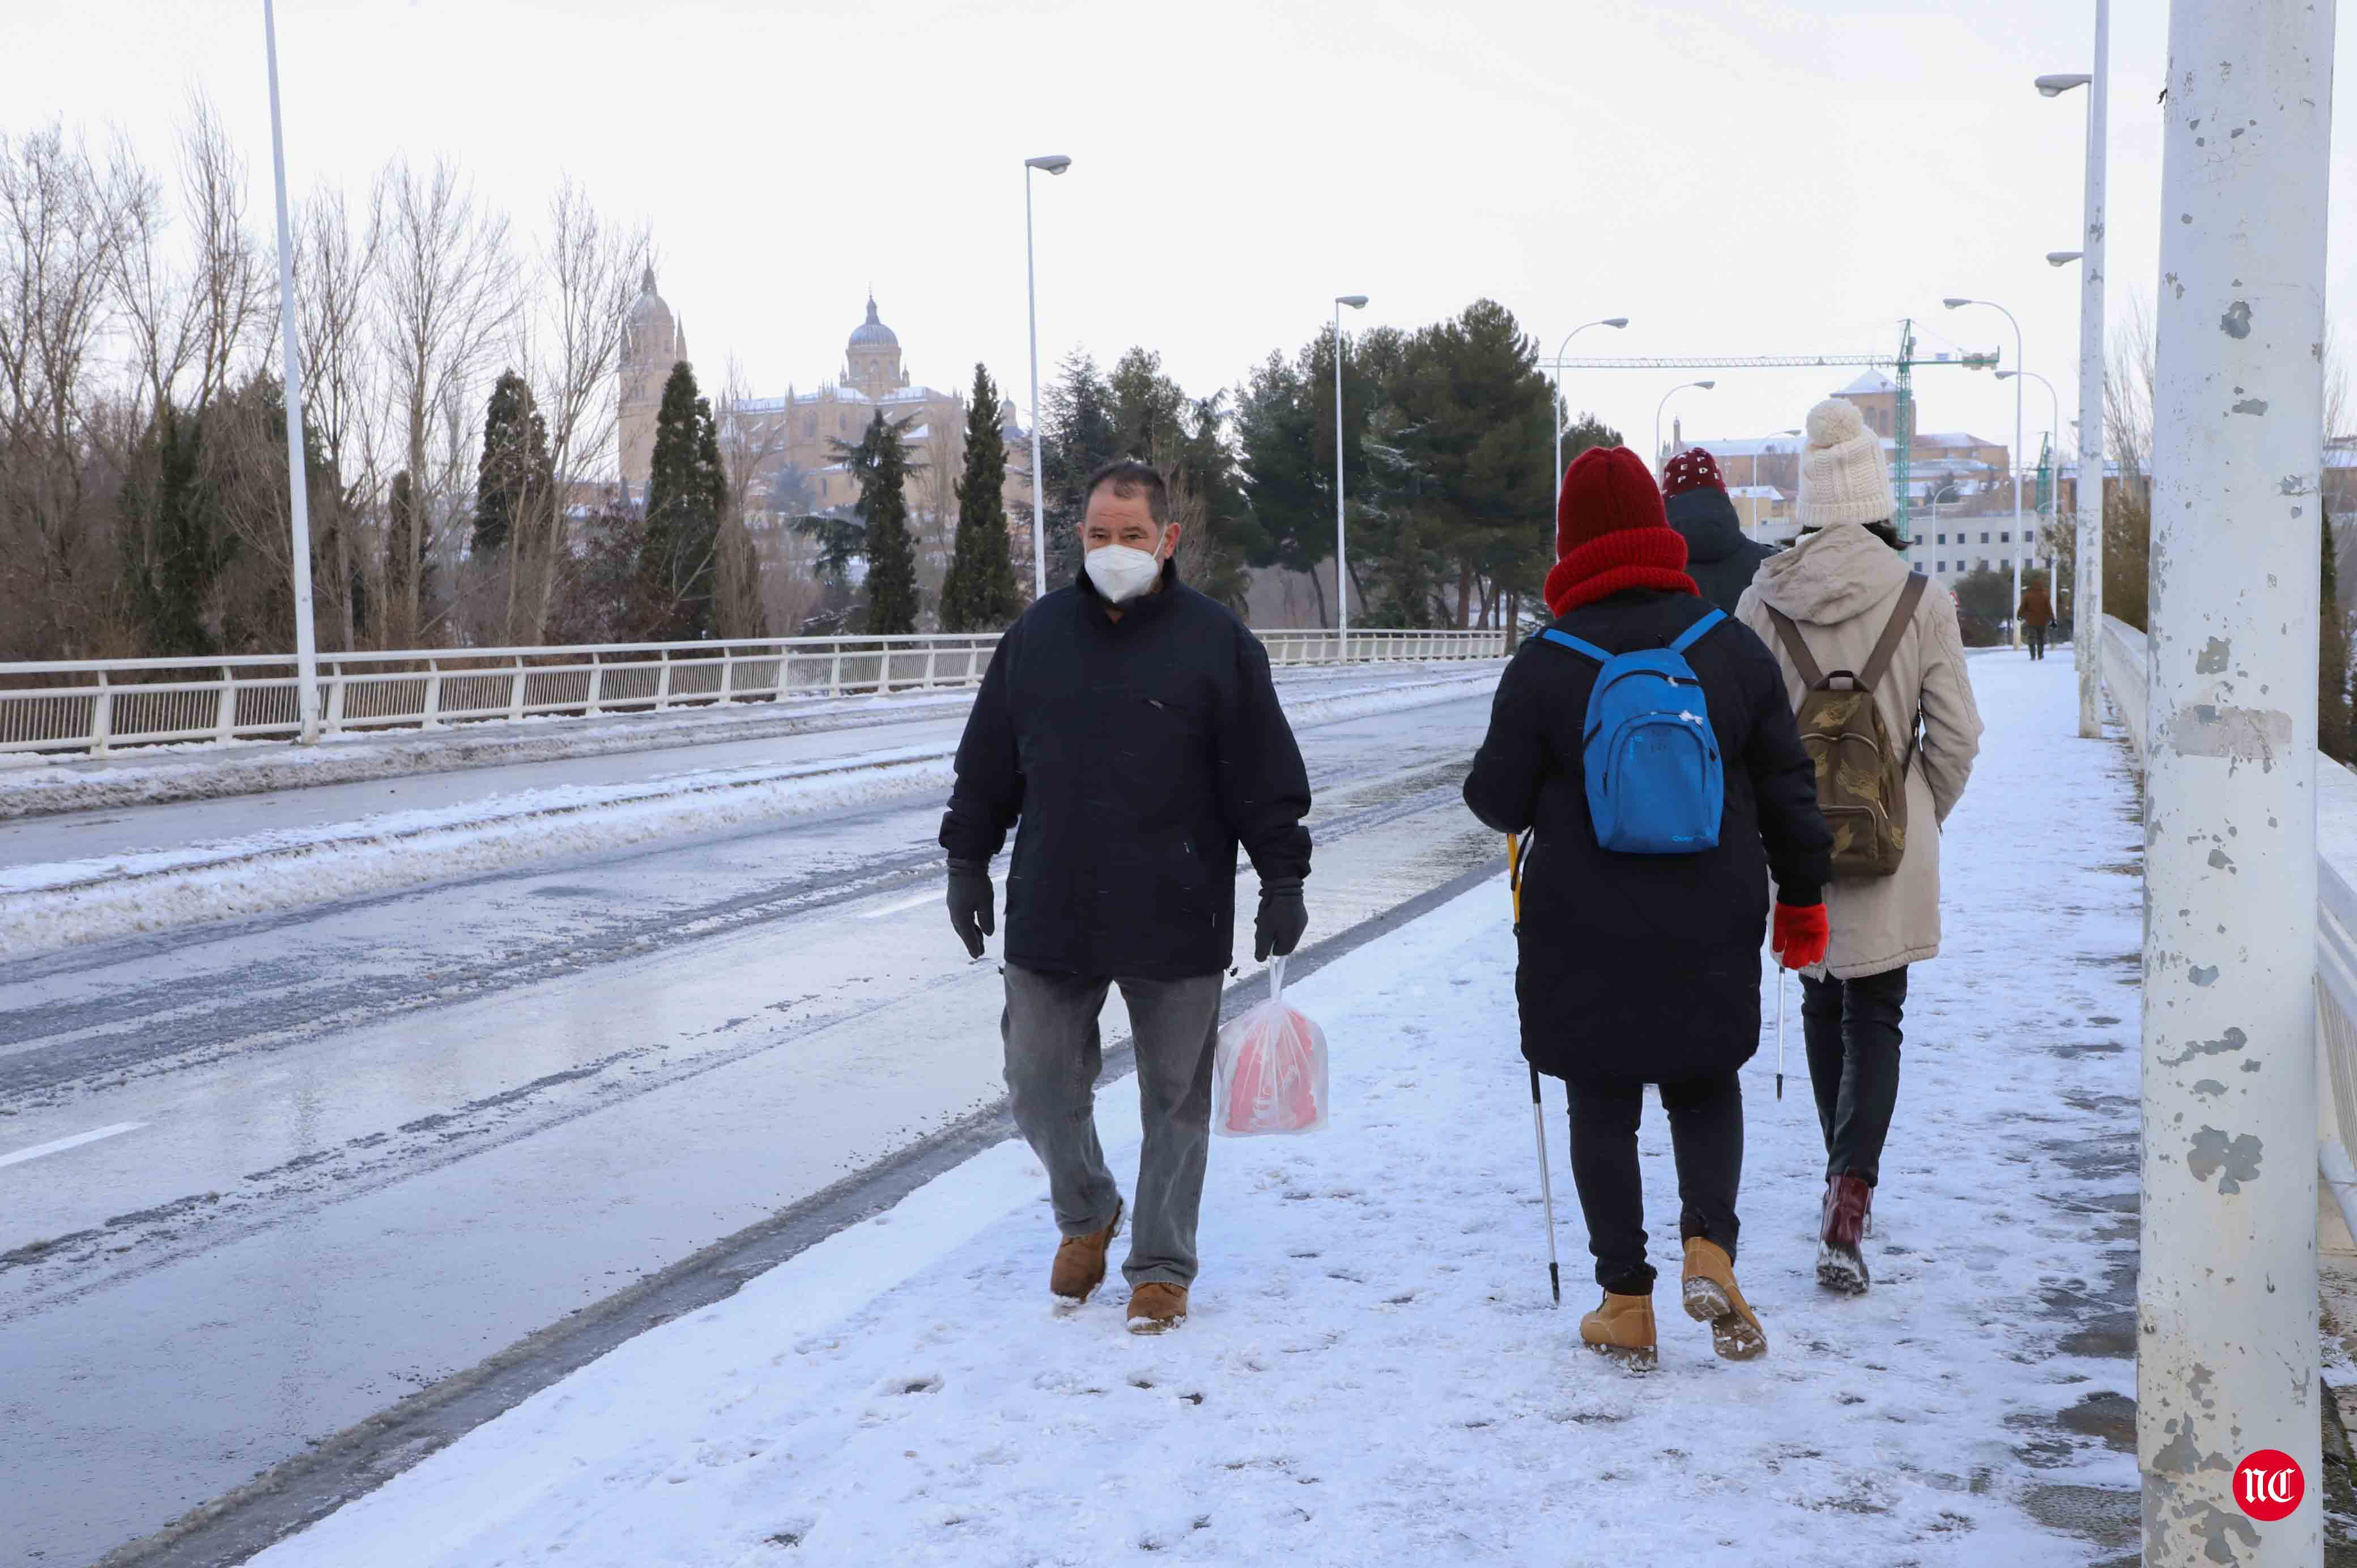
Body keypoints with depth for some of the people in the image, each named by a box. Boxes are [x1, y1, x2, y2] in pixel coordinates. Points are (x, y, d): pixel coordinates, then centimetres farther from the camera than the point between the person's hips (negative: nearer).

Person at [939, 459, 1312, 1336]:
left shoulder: (1218, 643, -1)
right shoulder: (1036, 636, 7)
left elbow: (1266, 778, 1)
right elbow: (988, 765, 14)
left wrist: (1283, 881, -3)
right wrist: (967, 860, 11)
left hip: (1177, 926, -2)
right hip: (1049, 917, 3)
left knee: (1175, 1097, 6)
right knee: (1040, 1084, 7)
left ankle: (1161, 1267, 22)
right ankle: (1086, 1216, 35)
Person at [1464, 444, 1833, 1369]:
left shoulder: (1543, 667, -9)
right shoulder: (1733, 648, 0)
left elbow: (1499, 801, -4)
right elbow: (1788, 790, 5)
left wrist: (1490, 792, 20)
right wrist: (1802, 900, 15)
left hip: (1584, 939, -2)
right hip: (1712, 936, 2)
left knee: (1602, 1107, 9)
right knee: (1706, 1088, 18)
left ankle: (1626, 1302, 12)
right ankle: (1709, 1244, -3)